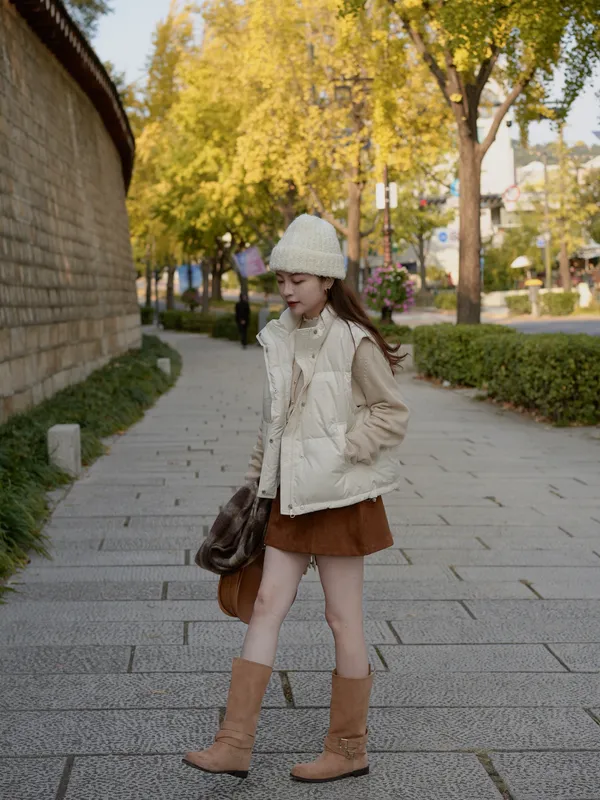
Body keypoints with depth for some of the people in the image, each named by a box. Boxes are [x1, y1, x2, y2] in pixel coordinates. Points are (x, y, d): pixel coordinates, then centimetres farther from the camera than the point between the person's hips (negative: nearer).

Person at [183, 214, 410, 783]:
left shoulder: (353, 341, -13)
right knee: (267, 607, 6)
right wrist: (256, 481, 16)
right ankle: (234, 745, 11)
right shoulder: (280, 339, 7)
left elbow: (391, 415, -10)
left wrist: (338, 453, -17)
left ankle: (349, 750, 19)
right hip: (291, 495, 7)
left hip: (340, 496, -7)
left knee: (342, 619, 4)